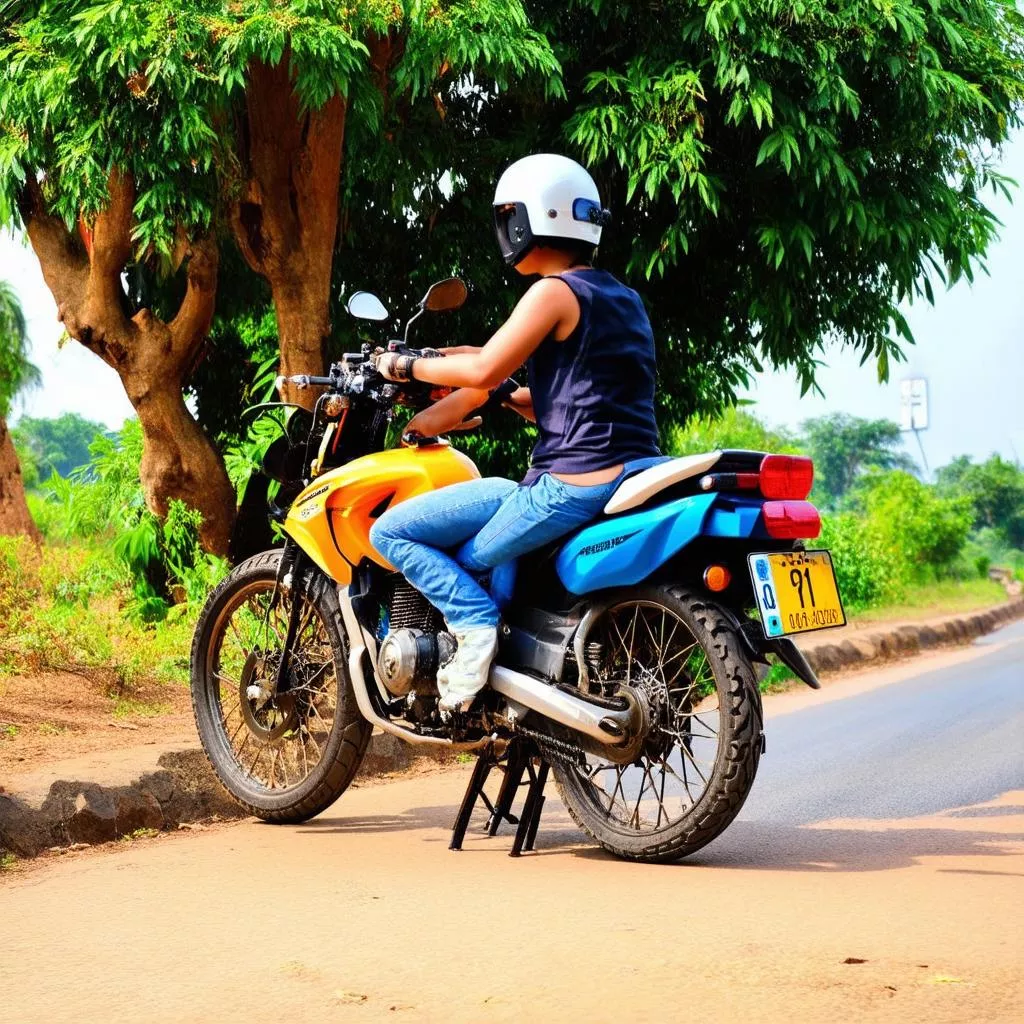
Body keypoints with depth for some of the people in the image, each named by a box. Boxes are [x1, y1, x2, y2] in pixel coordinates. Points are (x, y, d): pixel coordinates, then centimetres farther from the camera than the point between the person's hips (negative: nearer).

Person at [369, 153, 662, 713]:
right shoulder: (623, 298, 19)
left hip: (572, 485, -10)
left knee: (392, 531, -5)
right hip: (633, 472, 10)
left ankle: (474, 622, -20)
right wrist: (501, 395, 19)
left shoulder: (555, 291, -8)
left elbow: (485, 371, -15)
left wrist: (408, 366, 0)